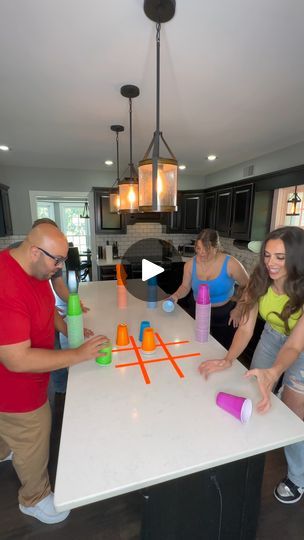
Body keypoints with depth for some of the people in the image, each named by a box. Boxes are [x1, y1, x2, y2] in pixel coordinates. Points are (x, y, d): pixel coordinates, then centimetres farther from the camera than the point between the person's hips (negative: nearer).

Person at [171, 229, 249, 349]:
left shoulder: (230, 264, -20)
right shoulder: (190, 264, -11)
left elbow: (247, 286, -5)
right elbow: (185, 287, 3)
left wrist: (238, 309, -6)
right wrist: (176, 295, -17)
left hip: (225, 315, -2)